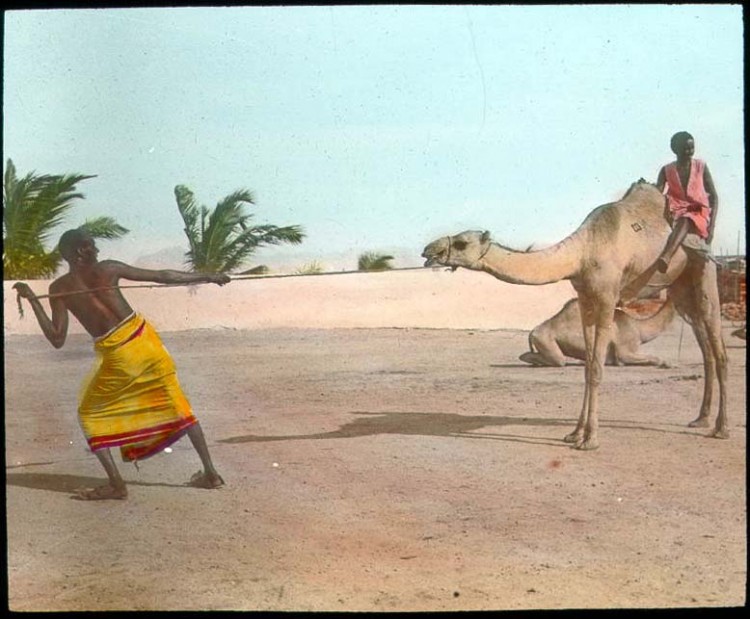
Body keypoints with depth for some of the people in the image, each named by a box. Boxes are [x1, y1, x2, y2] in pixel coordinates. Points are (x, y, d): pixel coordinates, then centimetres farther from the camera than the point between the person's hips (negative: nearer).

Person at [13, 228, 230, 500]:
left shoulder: (59, 288, -2)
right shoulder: (108, 268, 1)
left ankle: (116, 483, 7)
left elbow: (57, 340, -5)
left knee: (90, 413, 18)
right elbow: (163, 276, 1)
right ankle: (210, 472, 16)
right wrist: (207, 276, 9)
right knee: (176, 404, 14)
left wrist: (32, 299, 0)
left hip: (117, 355, -2)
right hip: (145, 339, 2)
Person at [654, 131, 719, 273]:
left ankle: (665, 256, -63)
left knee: (684, 221, -37)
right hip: (676, 214, 3)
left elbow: (714, 196, 2)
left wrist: (712, 225, -9)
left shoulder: (701, 167, 3)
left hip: (699, 214, -3)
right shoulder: (666, 170, 4)